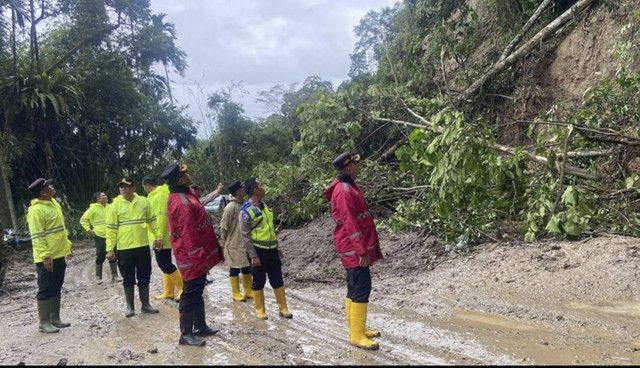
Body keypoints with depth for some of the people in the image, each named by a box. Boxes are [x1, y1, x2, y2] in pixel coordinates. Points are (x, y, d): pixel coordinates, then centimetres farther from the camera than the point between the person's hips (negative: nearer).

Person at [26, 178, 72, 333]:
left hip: (59, 255, 9)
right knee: (46, 289, 0)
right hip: (46, 258, -9)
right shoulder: (36, 210, -16)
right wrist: (45, 256, -24)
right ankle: (44, 323, 9)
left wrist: (67, 247, 19)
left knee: (56, 289, 14)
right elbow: (37, 237, -20)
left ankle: (55, 318, 24)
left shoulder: (54, 204, 12)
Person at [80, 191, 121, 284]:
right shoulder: (93, 209, -8)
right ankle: (98, 277, 15)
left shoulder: (109, 207, 6)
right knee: (100, 258, 3)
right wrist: (88, 230, -10)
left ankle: (114, 275, 16)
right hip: (100, 237, -5)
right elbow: (83, 219, -4)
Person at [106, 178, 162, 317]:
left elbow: (152, 221, 10)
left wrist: (158, 237, 5)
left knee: (144, 277, 10)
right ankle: (130, 307, 18)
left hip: (143, 246, 2)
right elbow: (111, 229, -4)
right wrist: (110, 249, -8)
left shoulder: (144, 202, 3)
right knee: (128, 279, 7)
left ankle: (145, 304, 22)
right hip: (125, 248, -2)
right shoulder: (115, 206, -3)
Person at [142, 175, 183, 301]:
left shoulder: (160, 196, -17)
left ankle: (184, 287, -2)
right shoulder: (155, 195, 16)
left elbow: (162, 218, -24)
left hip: (162, 239, -10)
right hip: (161, 238, 10)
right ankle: (168, 292, 18)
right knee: (165, 264, 12)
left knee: (165, 264, -8)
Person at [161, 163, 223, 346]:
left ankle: (200, 326, 31)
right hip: (192, 258, -10)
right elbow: (189, 236, -27)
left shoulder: (184, 194, 8)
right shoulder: (183, 204, -26)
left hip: (196, 256, 10)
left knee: (197, 292, 19)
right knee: (191, 294, 0)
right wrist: (200, 260, -23)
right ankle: (186, 334, 11)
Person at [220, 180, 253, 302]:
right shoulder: (231, 207, -18)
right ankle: (236, 293, 17)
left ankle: (248, 291, 26)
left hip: (246, 242, 7)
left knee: (247, 267, 14)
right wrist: (226, 242, -3)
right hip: (234, 244, -7)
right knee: (235, 268, 5)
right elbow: (224, 226, -12)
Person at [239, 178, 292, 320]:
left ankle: (283, 308, 19)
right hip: (258, 250, -7)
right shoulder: (246, 211, -13)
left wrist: (277, 247, 18)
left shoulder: (264, 206, 10)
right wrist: (253, 256, -17)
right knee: (258, 281, 5)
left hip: (271, 249, 7)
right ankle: (260, 310, 19)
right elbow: (245, 235, -14)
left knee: (277, 280, 10)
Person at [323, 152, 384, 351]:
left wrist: (365, 247, 22)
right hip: (353, 248, -10)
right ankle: (357, 335, -3)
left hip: (356, 247, 10)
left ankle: (357, 329, 22)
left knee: (355, 287, 13)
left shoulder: (349, 187, 15)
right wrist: (362, 250, -22)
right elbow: (350, 224, -22)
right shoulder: (343, 191, -18)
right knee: (361, 287, -9)